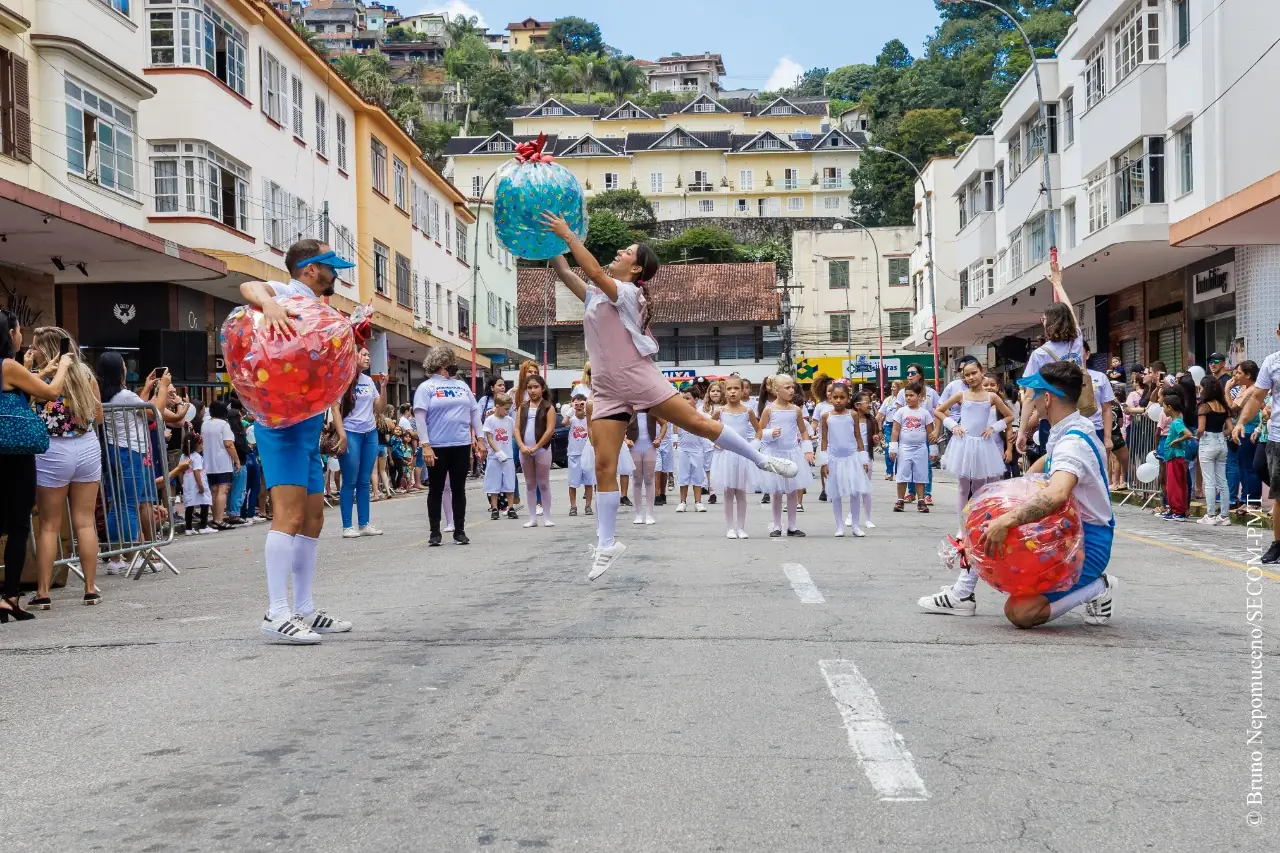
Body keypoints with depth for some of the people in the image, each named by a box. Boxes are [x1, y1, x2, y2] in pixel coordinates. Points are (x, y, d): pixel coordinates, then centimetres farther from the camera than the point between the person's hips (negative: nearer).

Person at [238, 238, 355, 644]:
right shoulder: (289, 296, -5)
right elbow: (249, 287, -27)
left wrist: (337, 421, 14)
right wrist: (267, 303, -46)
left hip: (308, 425, 10)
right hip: (283, 422, -10)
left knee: (313, 517, 12)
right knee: (289, 515, -17)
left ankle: (305, 609, 18)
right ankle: (277, 614, -17)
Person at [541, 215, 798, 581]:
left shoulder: (628, 292, -9)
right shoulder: (595, 294, 14)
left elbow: (594, 272, -24)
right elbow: (564, 272, 17)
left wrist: (568, 235, -21)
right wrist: (550, 242, 6)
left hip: (641, 379, -6)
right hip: (607, 390, 6)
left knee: (698, 423, -5)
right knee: (604, 466, -3)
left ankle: (763, 460, 12)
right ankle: (606, 545, 0)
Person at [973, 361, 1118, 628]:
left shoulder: (1072, 443, -26)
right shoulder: (1072, 430, 6)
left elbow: (1057, 494, -46)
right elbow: (1048, 461, 29)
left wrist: (1006, 521, -47)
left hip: (1087, 543, -10)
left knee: (1019, 613, -23)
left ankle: (1097, 588, -6)